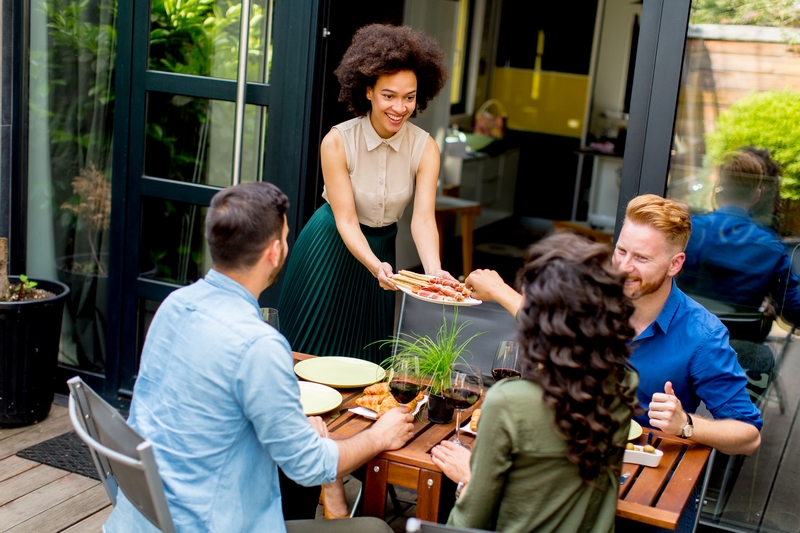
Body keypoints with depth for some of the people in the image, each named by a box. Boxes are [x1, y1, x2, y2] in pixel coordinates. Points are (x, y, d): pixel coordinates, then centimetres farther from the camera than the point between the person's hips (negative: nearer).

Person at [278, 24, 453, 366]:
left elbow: (423, 217, -21)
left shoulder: (425, 149, -14)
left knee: (365, 355, 13)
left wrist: (433, 270, -40)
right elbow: (346, 220, -23)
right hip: (330, 247, -2)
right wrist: (376, 266, -40)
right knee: (310, 351, 6)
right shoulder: (338, 142, -21)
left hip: (381, 250, 3)